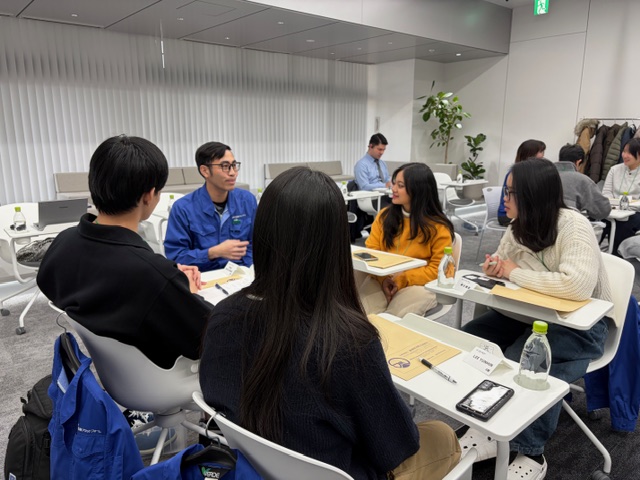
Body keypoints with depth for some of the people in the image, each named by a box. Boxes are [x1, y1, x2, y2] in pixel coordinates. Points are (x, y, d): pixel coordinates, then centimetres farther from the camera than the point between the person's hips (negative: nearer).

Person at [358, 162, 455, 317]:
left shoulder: (439, 227, -8)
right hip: (382, 280, 3)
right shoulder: (384, 216, 4)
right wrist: (383, 278, -16)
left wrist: (402, 279, -19)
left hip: (419, 284, -3)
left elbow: (438, 270, -8)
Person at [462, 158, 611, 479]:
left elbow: (577, 285, -37)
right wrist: (494, 269, -13)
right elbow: (503, 270, 13)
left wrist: (515, 273, -25)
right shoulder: (518, 227, 3)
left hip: (577, 325, -7)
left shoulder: (573, 227, -21)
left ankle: (530, 453, -5)